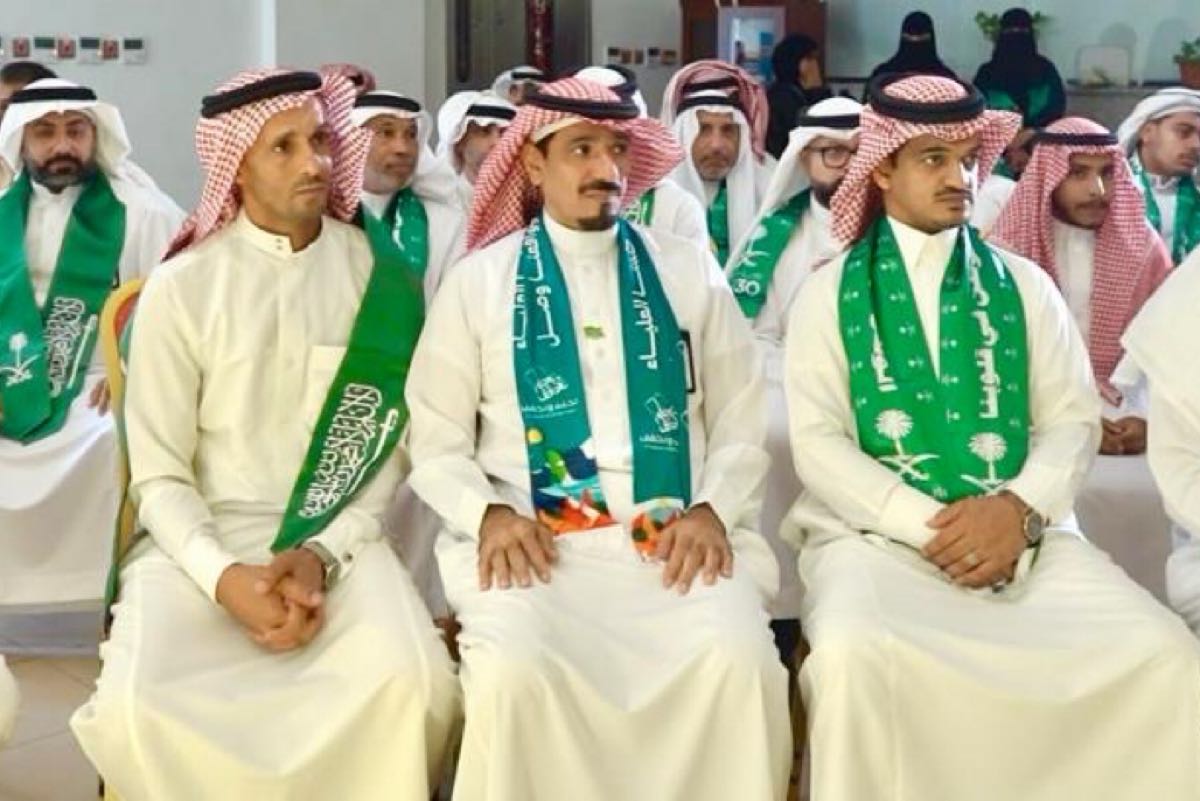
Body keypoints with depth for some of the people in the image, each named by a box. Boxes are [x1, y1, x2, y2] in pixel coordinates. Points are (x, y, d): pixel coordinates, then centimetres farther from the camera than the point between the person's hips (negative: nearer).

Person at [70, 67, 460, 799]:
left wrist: (320, 557, -13)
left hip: (340, 537, 0)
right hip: (201, 538, 0)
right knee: (135, 707, -27)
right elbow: (159, 475, -2)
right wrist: (226, 577, -18)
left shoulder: (380, 279, 1)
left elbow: (389, 449, 2)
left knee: (414, 681, -29)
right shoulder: (180, 288, -2)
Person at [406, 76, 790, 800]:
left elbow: (742, 425, 11)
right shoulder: (477, 281, 9)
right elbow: (437, 441, 8)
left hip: (675, 536, 1)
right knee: (514, 671, -31)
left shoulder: (690, 272, 12)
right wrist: (489, 513, -11)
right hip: (531, 537, -1)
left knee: (740, 660, -27)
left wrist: (712, 511, -7)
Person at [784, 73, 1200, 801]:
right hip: (878, 532, -2)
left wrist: (1019, 510, -12)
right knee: (852, 654, -35)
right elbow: (816, 440, -4)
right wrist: (927, 523, -15)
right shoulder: (830, 293, 6)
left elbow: (1075, 419, 7)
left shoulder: (1024, 285, 13)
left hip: (1022, 534, 3)